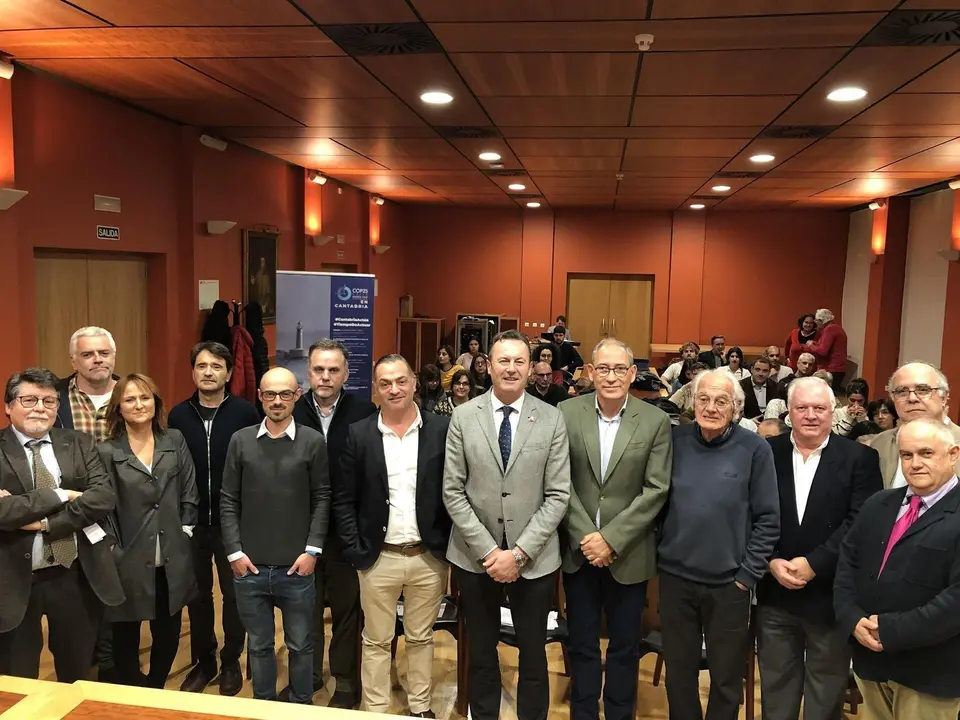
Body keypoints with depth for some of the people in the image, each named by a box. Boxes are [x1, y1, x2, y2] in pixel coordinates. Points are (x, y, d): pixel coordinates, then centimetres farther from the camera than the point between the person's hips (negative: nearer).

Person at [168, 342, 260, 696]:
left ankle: (231, 662, 28)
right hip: (191, 521, 3)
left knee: (234, 593, 10)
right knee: (197, 594, 14)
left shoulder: (245, 412, -9)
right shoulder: (178, 415, 0)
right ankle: (203, 661, 32)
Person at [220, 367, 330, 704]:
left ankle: (301, 707, 31)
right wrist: (234, 551, -2)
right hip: (250, 567, 1)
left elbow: (322, 499, -2)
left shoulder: (313, 442, -3)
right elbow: (228, 500, 3)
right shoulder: (240, 440, 2)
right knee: (259, 646, 16)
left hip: (296, 567, -1)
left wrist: (312, 550, -7)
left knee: (301, 645, 12)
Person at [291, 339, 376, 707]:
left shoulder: (364, 412, -9)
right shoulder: (291, 412, -3)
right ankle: (308, 673, 36)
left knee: (347, 607, 13)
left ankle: (346, 679, 29)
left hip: (347, 529, -2)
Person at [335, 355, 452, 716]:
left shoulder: (442, 429, -5)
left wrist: (450, 547, -4)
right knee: (376, 642, 13)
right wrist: (355, 551, -6)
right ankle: (375, 710, 30)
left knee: (421, 638, 16)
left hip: (428, 557, 0)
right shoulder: (358, 434, -3)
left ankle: (421, 708, 34)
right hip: (378, 558, 0)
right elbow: (343, 500, 0)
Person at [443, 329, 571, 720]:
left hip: (534, 558, 0)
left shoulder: (552, 419, -5)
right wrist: (488, 550, -11)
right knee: (481, 652, 17)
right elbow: (453, 492, -4)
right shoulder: (463, 417, -4)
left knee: (533, 654, 12)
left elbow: (558, 495, -6)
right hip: (474, 556, 1)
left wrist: (520, 552, -13)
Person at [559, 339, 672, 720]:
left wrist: (611, 538, -14)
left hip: (628, 554, -1)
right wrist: (585, 536, -12)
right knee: (582, 644, 13)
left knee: (625, 646, 13)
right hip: (579, 550, 1)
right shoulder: (567, 413, -3)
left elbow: (656, 489, -8)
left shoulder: (656, 421, -5)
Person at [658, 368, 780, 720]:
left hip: (728, 583, -2)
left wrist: (747, 574, -7)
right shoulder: (675, 439, -2)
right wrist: (657, 553, 2)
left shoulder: (754, 448, -9)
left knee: (726, 675, 14)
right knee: (678, 671, 16)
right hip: (675, 577, 2)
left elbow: (768, 518, -5)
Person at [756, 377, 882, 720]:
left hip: (831, 596, -1)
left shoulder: (859, 457, -4)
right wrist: (772, 562, -12)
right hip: (775, 593, 2)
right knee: (775, 688, 17)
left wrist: (814, 563, -17)